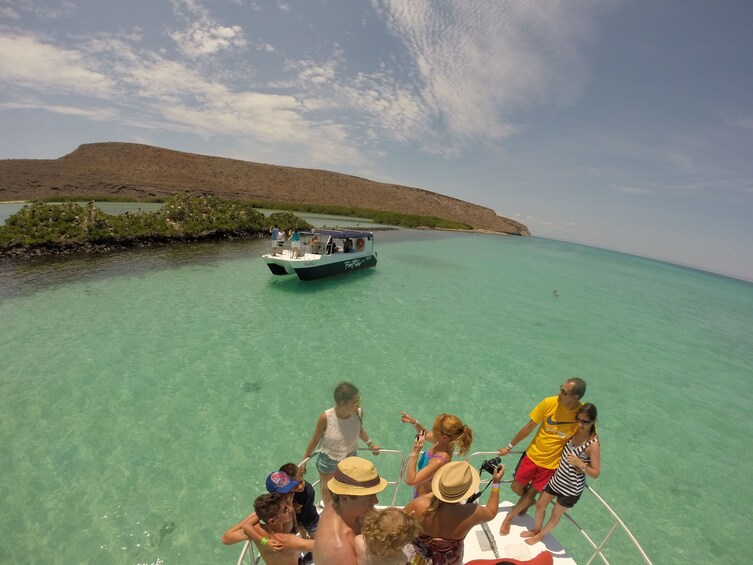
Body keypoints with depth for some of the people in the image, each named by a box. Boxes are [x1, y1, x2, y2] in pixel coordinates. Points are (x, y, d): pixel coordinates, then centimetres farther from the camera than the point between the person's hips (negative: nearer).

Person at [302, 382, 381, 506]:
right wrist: (304, 461, -3)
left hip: (350, 460, 2)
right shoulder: (326, 417, -33)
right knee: (327, 489, 26)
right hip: (328, 462, -2)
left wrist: (371, 444, 13)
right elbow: (315, 440, -14)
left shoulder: (359, 412, -25)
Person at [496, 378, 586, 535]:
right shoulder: (549, 403, -21)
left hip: (551, 463, -1)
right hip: (533, 454, 1)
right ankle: (528, 501, 46)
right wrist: (509, 447, -1)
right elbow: (529, 427, -9)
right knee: (516, 487, 12)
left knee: (532, 493, 13)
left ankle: (509, 517, 37)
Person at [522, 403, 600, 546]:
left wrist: (580, 464, -37)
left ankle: (540, 535, 44)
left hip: (571, 488, -6)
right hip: (557, 479, 6)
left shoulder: (593, 445, -25)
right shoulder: (576, 431, -7)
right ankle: (535, 530, 46)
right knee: (540, 505, 20)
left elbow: (595, 474, -21)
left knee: (555, 515, 19)